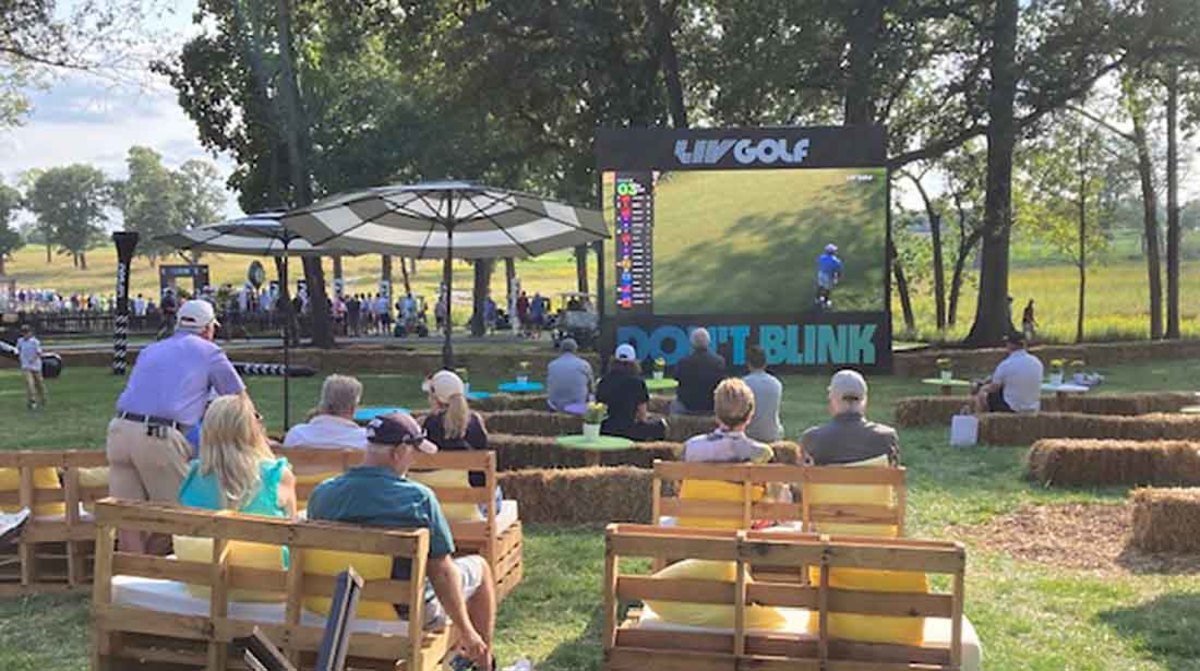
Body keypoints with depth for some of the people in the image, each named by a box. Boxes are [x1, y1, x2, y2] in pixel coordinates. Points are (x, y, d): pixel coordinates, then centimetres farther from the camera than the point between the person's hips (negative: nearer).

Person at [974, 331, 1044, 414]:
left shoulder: (1005, 365, -18)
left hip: (1012, 408, -6)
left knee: (981, 395, 13)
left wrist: (983, 388, 18)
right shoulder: (1037, 362, -2)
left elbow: (994, 388, -6)